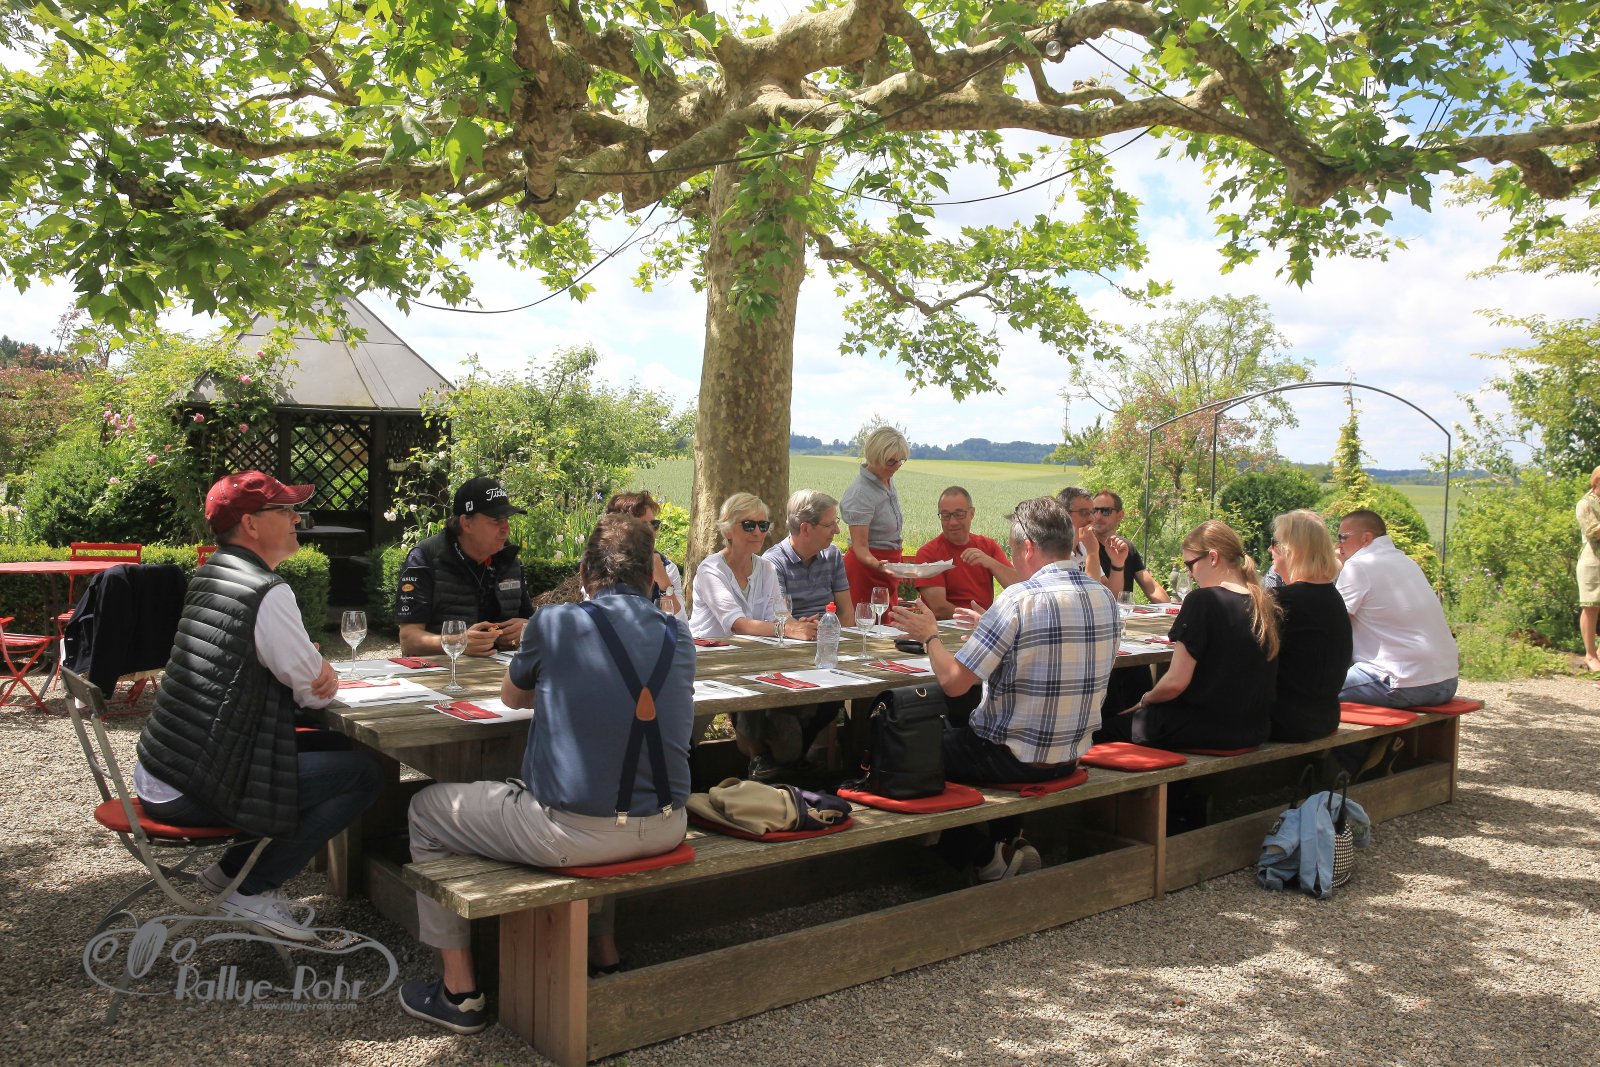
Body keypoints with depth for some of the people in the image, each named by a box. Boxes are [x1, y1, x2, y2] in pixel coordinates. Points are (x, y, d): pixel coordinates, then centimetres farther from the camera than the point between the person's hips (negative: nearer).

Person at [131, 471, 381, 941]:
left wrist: (319, 667, -3)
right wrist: (326, 676, 11)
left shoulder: (212, 573, 10)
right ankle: (254, 890, 1)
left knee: (334, 747, 17)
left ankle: (233, 866, 18)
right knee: (364, 773, -7)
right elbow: (314, 691, -11)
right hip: (193, 792, -10)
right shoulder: (267, 592, -19)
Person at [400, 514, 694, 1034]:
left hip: (572, 834, -5)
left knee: (427, 809, 18)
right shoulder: (679, 636, 3)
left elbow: (512, 696, 12)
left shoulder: (555, 623, -7)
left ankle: (460, 991, 21)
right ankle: (604, 955, 41)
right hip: (663, 830, 5)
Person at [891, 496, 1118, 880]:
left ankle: (985, 856, 15)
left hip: (1017, 760, -8)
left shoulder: (1019, 599, -24)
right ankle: (1010, 840, 25)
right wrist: (992, 627, 21)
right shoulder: (1105, 597, -1)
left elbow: (952, 682, -22)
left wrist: (930, 636, -3)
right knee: (957, 730, 30)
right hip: (1070, 756, 8)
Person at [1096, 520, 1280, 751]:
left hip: (1208, 728, -8)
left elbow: (1176, 682, -18)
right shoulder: (1265, 605, 5)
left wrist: (1145, 700, 1)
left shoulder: (1202, 600, -16)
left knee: (1109, 729, 6)